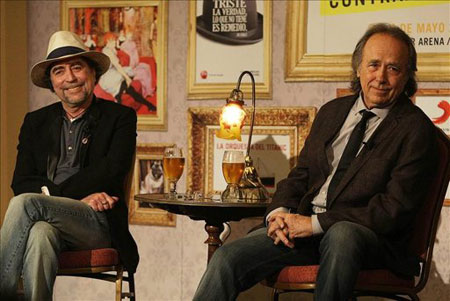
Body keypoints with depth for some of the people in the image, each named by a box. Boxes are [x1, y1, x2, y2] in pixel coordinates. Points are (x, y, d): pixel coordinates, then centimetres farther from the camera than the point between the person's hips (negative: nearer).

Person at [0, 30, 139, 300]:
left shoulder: (120, 117, 10)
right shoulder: (36, 122, 20)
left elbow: (112, 171, -5)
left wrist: (53, 192, -12)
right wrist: (78, 197, -9)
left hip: (98, 225, -2)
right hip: (49, 221, 2)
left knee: (26, 203, -30)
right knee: (40, 233, -37)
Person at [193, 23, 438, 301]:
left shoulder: (416, 129, -4)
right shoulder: (332, 112, 16)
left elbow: (395, 210, -12)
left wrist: (316, 223, -16)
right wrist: (279, 212, -4)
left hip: (371, 239, -5)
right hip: (304, 226, 5)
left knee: (342, 234, -40)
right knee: (228, 257, -15)